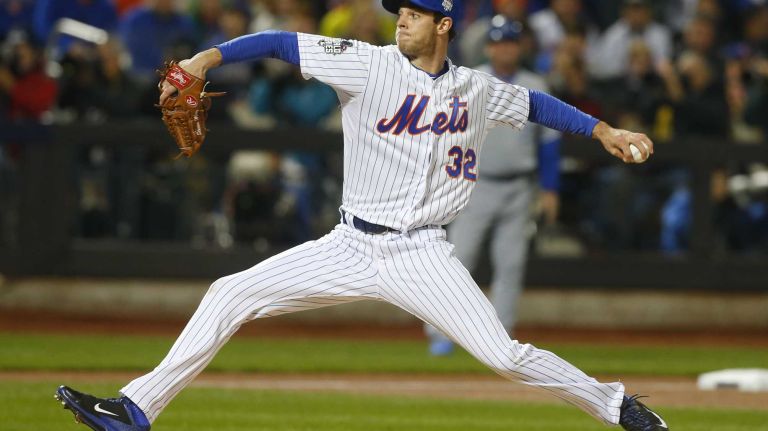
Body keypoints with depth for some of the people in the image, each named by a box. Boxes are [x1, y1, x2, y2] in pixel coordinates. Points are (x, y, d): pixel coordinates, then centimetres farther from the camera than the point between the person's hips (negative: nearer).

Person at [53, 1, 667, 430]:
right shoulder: (370, 66, -3)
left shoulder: (478, 91, 3)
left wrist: (605, 132, 17)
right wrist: (206, 59, -19)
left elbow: (534, 103, 21)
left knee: (504, 355, -14)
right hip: (351, 246, 1)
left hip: (421, 256, -1)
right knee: (230, 295, -7)